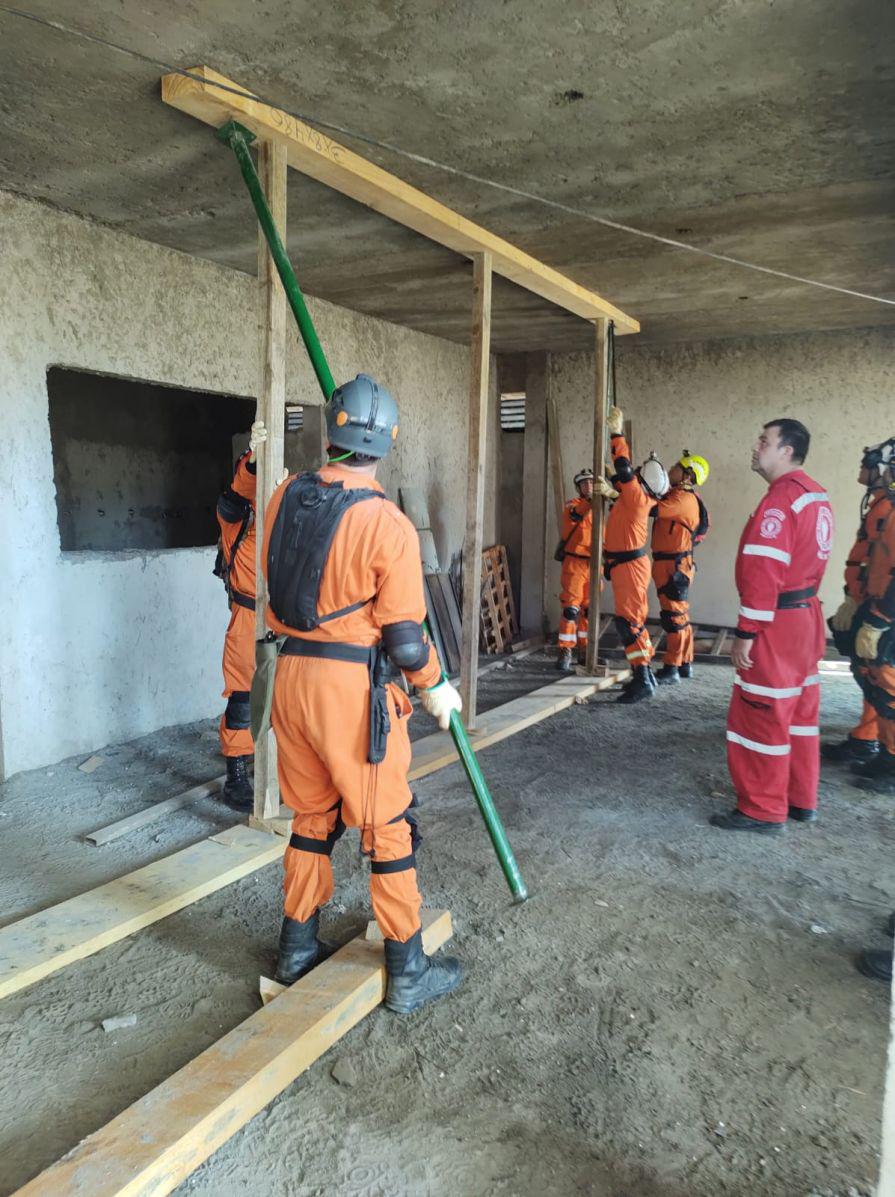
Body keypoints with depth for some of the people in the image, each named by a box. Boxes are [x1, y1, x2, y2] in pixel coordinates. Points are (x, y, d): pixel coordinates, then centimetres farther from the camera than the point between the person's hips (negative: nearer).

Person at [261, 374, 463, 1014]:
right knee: (388, 828, 9)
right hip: (353, 686, -6)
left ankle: (298, 949, 36)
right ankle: (408, 972, 23)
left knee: (311, 819, 22)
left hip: (291, 674, 6)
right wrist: (436, 687, 4)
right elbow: (404, 635, -13)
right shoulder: (387, 523, -17)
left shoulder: (285, 497, 0)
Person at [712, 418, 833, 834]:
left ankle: (763, 810, 9)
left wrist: (745, 634, -21)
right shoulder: (816, 494, 11)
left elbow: (763, 574, -23)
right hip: (806, 615, 10)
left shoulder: (780, 500, -19)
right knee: (799, 710, 17)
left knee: (761, 716, 0)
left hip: (777, 624, -10)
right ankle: (801, 800, 28)